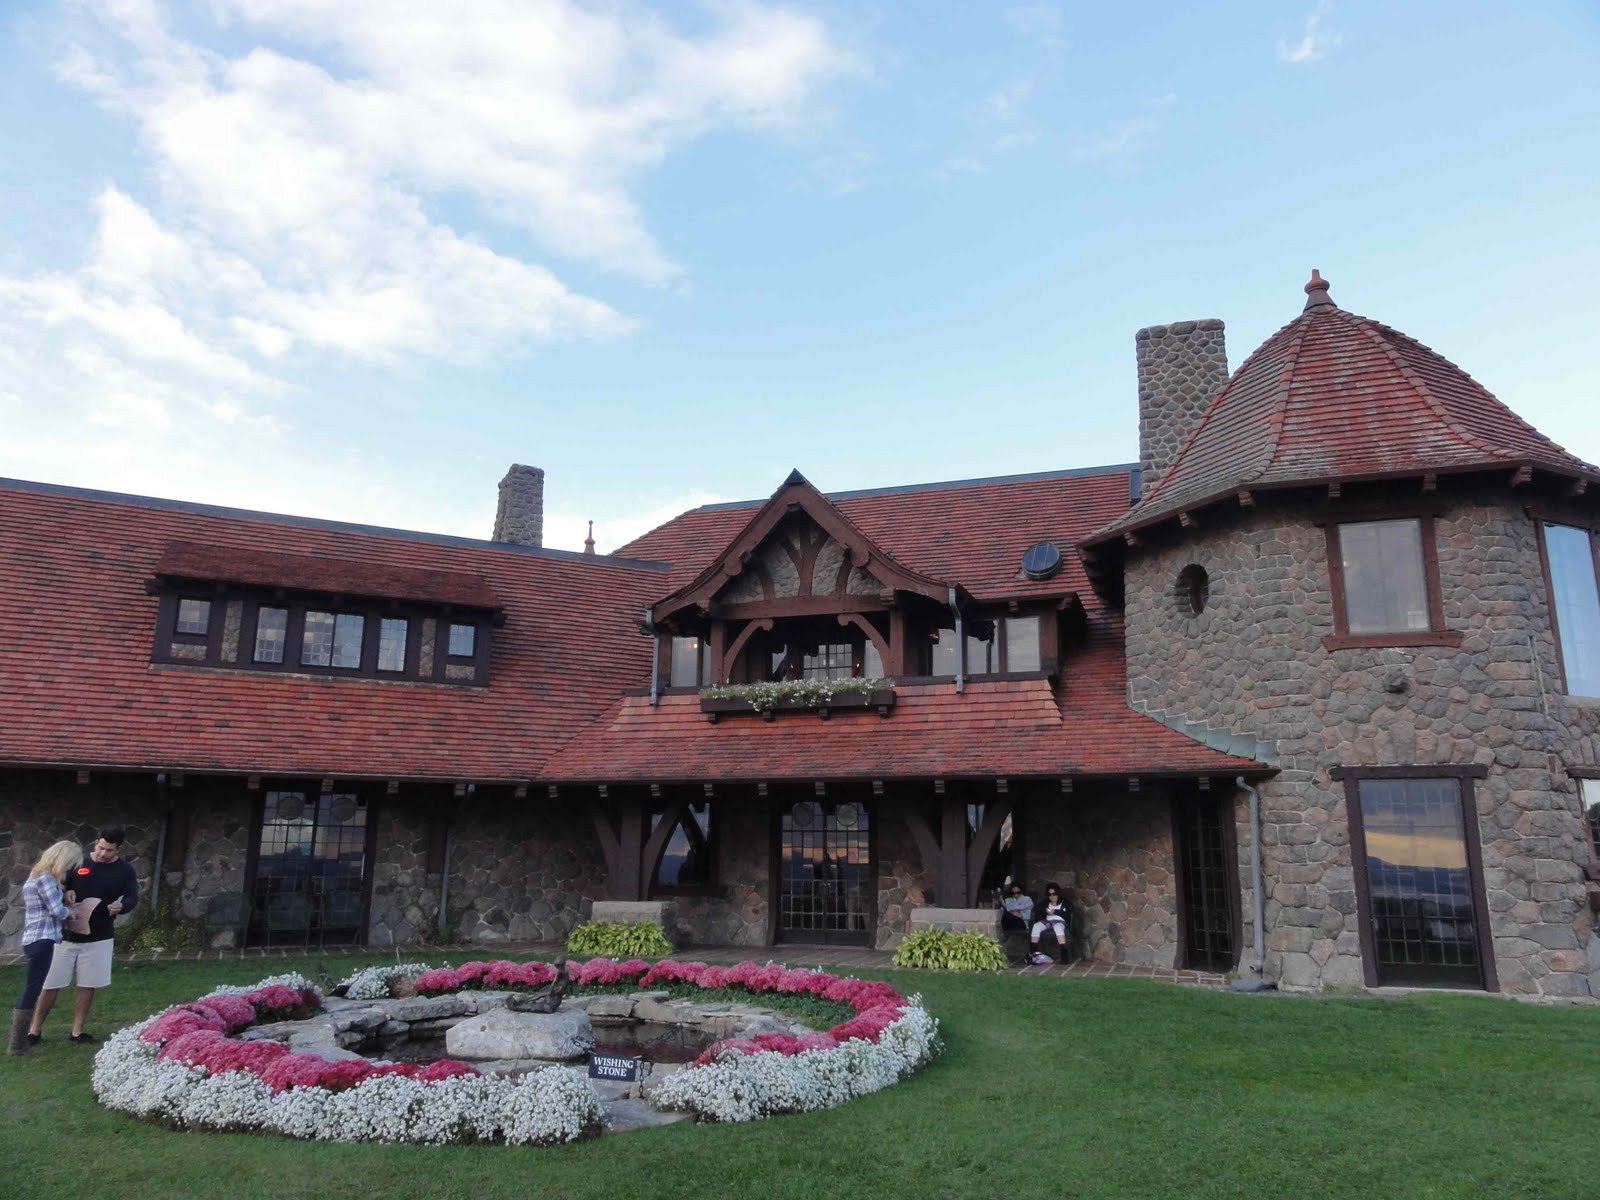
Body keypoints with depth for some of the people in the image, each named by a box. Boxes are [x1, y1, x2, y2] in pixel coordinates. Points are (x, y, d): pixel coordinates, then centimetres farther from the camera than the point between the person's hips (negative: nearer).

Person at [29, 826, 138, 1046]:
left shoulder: (124, 871, -3)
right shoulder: (77, 862, -5)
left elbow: (132, 897, -2)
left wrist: (121, 906, -24)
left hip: (98, 938, 1)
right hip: (66, 935, 0)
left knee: (88, 986, 6)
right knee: (49, 985, 4)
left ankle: (77, 1031, 18)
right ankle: (35, 1030, 20)